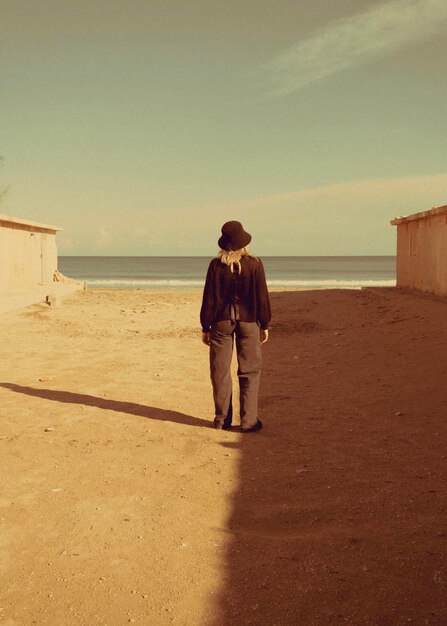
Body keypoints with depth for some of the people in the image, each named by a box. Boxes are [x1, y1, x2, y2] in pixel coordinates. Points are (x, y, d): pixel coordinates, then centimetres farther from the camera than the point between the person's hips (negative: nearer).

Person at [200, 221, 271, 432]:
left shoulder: (216, 265, -5)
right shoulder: (254, 264, -6)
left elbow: (209, 298, -2)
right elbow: (262, 296, -3)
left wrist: (205, 327, 6)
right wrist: (264, 325, 7)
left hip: (221, 322, 1)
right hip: (248, 321, -1)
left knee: (220, 371, 10)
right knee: (249, 371, 7)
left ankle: (221, 419, 17)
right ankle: (248, 420, 6)